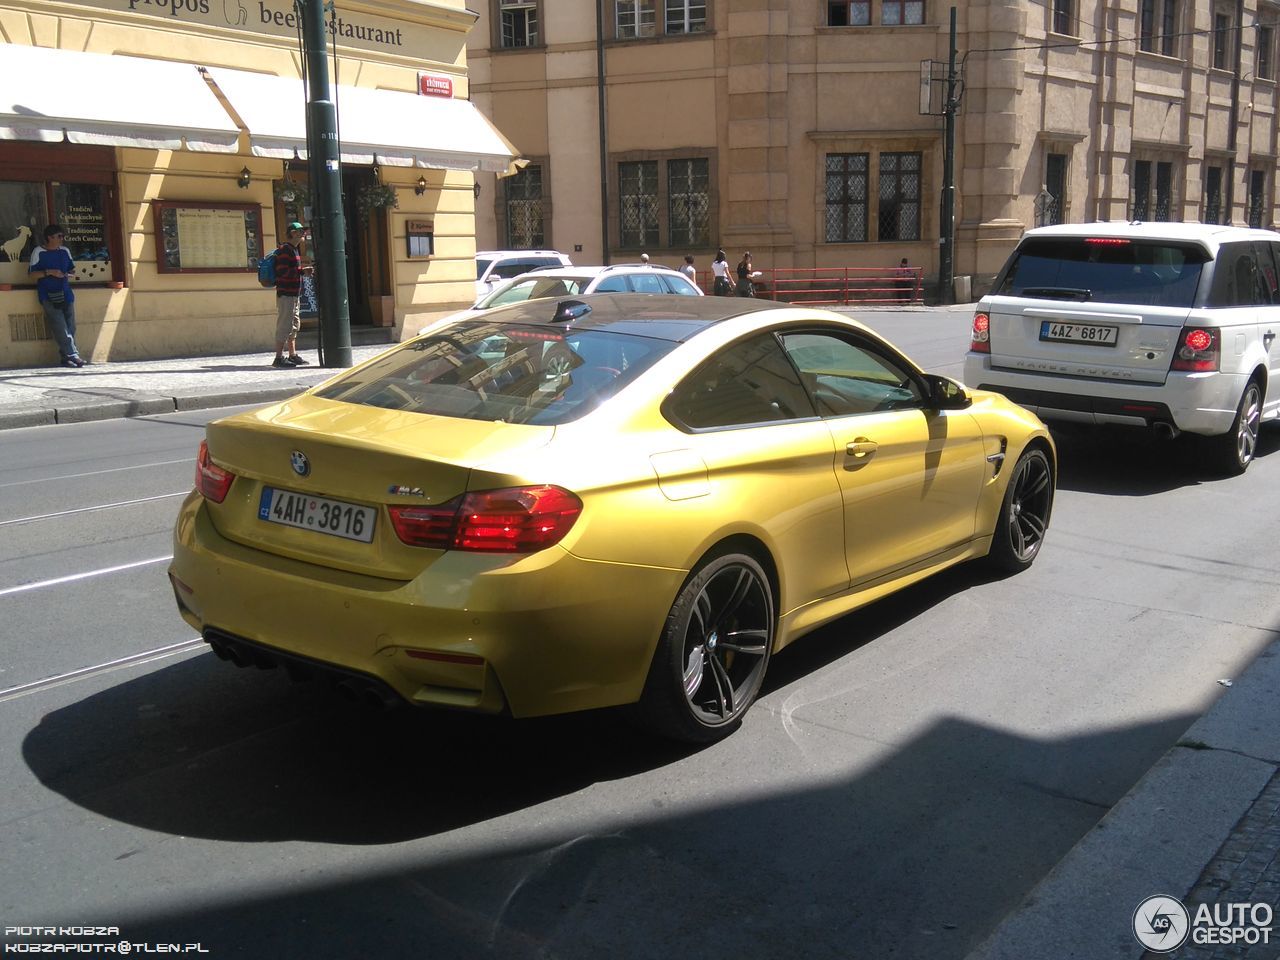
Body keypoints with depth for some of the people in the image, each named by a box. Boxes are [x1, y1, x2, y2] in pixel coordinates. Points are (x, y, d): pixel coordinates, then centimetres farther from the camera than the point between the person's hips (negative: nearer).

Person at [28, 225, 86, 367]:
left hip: (66, 294, 6)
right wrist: (49, 272, -16)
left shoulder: (64, 251, 14)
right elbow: (33, 273, -4)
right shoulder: (38, 252, -2)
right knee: (60, 328, -12)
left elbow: (72, 268, 24)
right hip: (49, 296, -6)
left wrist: (69, 274, 2)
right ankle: (73, 355, -15)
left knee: (70, 327, 2)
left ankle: (66, 357, 7)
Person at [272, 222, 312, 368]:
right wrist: (302, 271, -20)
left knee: (294, 325, 14)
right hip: (285, 294, -10)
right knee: (285, 325, -9)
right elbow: (282, 271, -22)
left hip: (294, 294, 10)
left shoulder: (295, 249, 17)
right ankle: (279, 358, -7)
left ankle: (293, 355, 22)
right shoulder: (285, 249, -13)